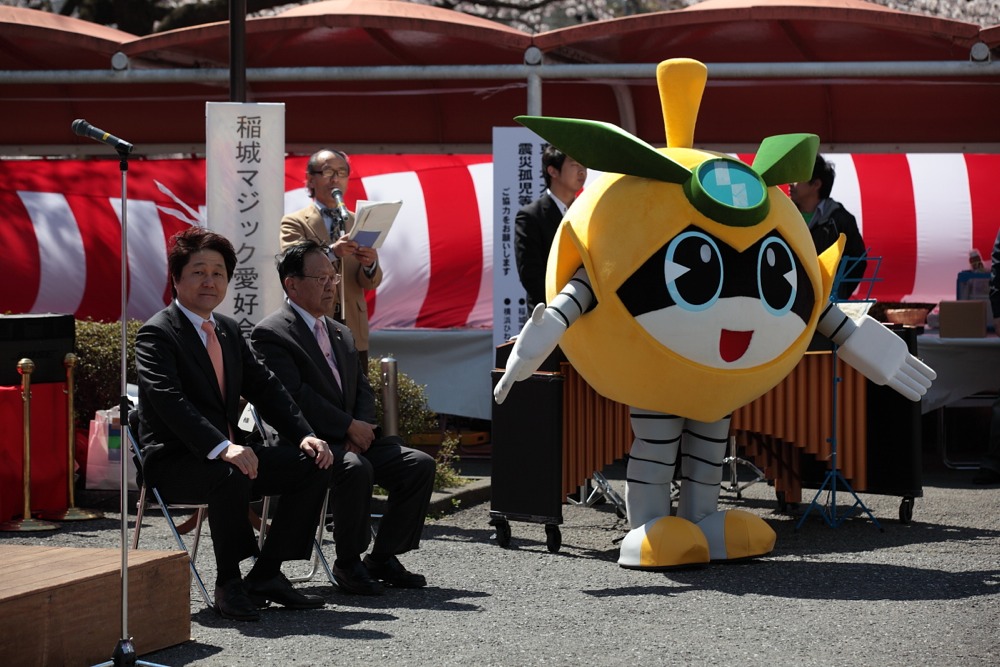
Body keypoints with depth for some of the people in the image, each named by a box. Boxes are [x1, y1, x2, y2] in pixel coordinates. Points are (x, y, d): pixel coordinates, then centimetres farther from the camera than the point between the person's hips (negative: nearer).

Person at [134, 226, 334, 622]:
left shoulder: (229, 330, 16)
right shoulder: (157, 334, -10)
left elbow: (265, 388, 13)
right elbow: (169, 401, -25)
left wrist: (304, 436, -4)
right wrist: (222, 448, -38)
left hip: (228, 453, 8)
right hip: (173, 463, -8)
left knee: (314, 465, -7)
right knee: (231, 475, -38)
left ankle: (266, 575, -4)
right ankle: (228, 583, -20)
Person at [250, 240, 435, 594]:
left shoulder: (342, 334, 21)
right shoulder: (271, 334, -6)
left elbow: (364, 389, 16)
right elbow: (295, 395, -17)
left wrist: (361, 429, -6)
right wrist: (350, 427, -17)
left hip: (352, 439, 8)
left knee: (420, 464, -11)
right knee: (355, 468, -36)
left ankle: (383, 558, -1)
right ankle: (347, 564, -18)